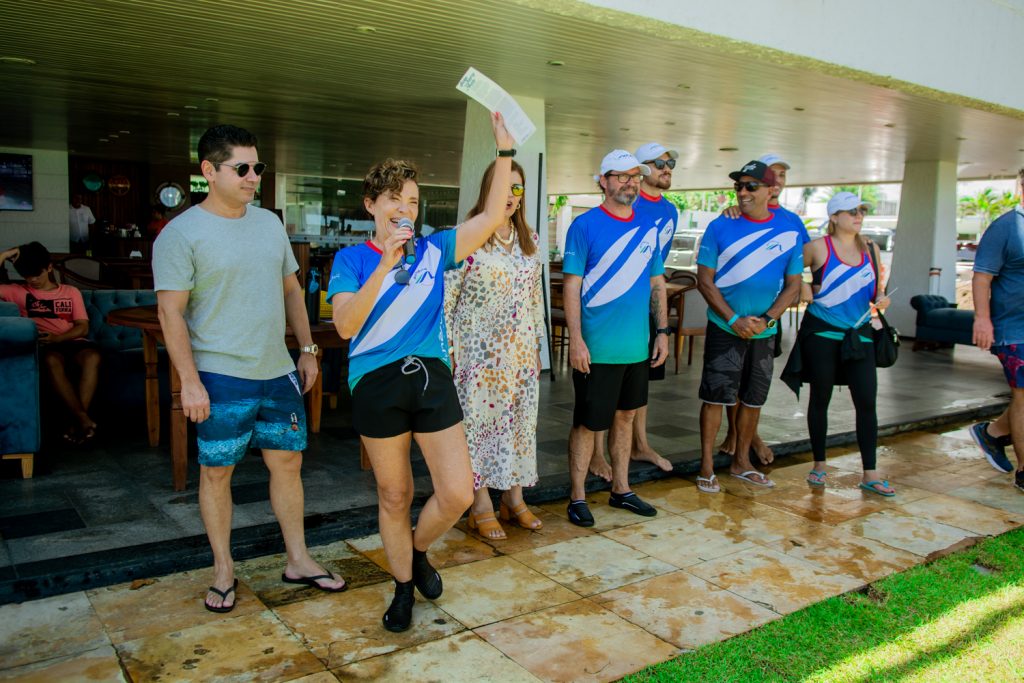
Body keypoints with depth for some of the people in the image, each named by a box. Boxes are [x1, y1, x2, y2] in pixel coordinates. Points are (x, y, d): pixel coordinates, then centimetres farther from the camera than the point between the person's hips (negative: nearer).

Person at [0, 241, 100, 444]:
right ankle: (84, 419, -40)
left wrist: (57, 338, -12)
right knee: (51, 360, -39)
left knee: (93, 356, -37)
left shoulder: (71, 292, 19)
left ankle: (76, 421, -37)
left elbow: (83, 327, 8)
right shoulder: (20, 292, 20)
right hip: (45, 345, 0)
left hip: (72, 342, 1)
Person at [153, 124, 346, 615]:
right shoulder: (181, 234, -8)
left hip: (278, 371, 6)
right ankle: (223, 571, 23)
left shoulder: (270, 223, 10)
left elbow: (291, 289, 17)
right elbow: (170, 311, -11)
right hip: (221, 377, -5)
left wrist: (307, 349, 13)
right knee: (216, 472, 6)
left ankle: (298, 560, 25)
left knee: (287, 461, 11)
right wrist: (190, 381, -16)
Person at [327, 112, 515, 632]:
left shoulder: (433, 250, 7)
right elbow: (345, 325, -13)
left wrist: (504, 150, -3)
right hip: (377, 385, -2)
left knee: (458, 494, -2)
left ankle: (417, 550, 30)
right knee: (395, 497, 11)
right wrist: (385, 266, -21)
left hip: (432, 379, 2)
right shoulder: (352, 259, 1)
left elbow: (491, 217, 0)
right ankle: (403, 588, 33)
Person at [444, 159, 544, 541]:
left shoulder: (529, 240, 10)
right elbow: (447, 295, -9)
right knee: (479, 420, 1)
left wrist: (537, 345, 14)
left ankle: (514, 498, 24)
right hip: (480, 349, -5)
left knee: (519, 420, 10)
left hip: (520, 349, 6)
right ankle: (482, 507, 13)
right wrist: (447, 349, -11)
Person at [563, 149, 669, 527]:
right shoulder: (585, 225, -7)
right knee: (588, 423, 1)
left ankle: (621, 489, 30)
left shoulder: (648, 228, 10)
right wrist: (576, 340, -16)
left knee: (625, 415, 16)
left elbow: (657, 283, 15)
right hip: (597, 348, -6)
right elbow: (571, 285, -10)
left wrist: (662, 332, 9)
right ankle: (577, 497, 16)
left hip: (637, 346, 6)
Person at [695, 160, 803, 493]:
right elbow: (705, 281, -6)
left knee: (753, 399, 12)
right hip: (725, 328, -3)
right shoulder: (720, 227, -4)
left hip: (764, 332, 3)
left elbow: (793, 285, 4)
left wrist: (765, 320, -11)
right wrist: (734, 320, -15)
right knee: (715, 396, -3)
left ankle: (741, 463, 27)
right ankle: (707, 466, 9)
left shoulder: (789, 232, 2)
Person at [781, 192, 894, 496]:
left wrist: (880, 299, -3)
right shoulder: (818, 247, -4)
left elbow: (876, 288, 16)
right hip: (822, 333, -3)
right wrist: (806, 290, -11)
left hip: (859, 334, 4)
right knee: (820, 398, 7)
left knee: (867, 401, -2)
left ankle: (870, 474, 6)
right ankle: (819, 464, 21)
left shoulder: (871, 249, 9)